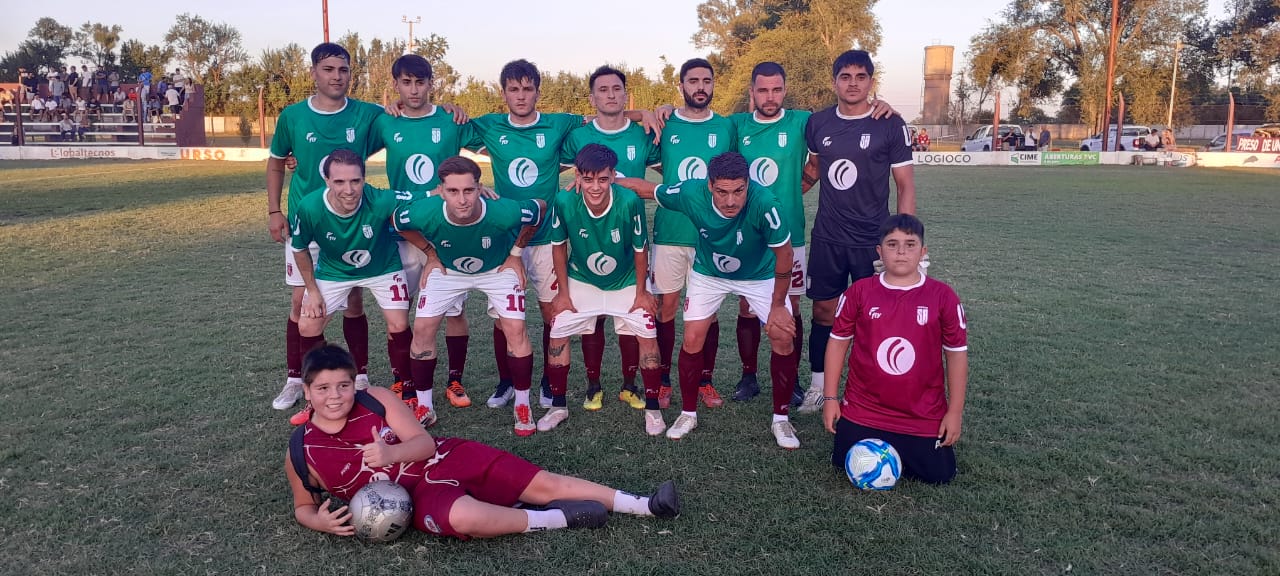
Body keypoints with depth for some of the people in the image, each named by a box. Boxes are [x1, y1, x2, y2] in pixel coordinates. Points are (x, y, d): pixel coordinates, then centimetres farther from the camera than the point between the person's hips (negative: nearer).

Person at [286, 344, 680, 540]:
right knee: (464, 517, -38)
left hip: (446, 459, 2)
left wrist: (390, 454, -26)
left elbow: (425, 443, -4)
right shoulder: (301, 452, -2)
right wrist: (320, 521, -11)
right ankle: (557, 519, -17)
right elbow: (303, 506, 13)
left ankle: (643, 506, -3)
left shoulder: (376, 399, -3)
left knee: (544, 484, -8)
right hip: (417, 498, -2)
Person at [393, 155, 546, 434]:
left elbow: (541, 208, -15)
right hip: (447, 270, 2)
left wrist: (516, 253, -9)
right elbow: (397, 222, -8)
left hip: (498, 268, -1)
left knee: (515, 329, -12)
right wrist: (430, 255, -4)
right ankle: (424, 408, 13)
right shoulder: (424, 213, -35)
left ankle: (523, 406, 7)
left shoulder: (504, 212, -39)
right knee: (422, 328, -6)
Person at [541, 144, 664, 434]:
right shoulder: (564, 202, -27)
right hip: (581, 282, 1)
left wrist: (641, 292, -7)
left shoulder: (630, 202, -31)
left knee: (647, 335, -8)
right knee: (558, 333, -4)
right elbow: (559, 246, -9)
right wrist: (563, 292, -5)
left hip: (626, 283, -1)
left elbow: (640, 249, -15)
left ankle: (652, 408, 9)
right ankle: (558, 406, 15)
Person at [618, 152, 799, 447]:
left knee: (784, 338, -10)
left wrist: (778, 305, -16)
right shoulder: (691, 193, -32)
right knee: (692, 341, -5)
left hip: (759, 275, -1)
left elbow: (783, 253, -24)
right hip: (708, 274, 2)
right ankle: (688, 413, 18)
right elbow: (643, 187, -13)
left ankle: (780, 419, 10)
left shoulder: (763, 203, -39)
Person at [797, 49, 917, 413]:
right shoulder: (817, 123, 3)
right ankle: (818, 386, 21)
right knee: (823, 311, 8)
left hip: (873, 240, -3)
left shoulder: (891, 125, -6)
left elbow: (906, 186, -4)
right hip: (827, 238, 3)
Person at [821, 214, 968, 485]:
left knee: (939, 474, -1)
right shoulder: (859, 292, -6)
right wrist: (830, 398, 0)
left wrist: (955, 411, 0)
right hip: (863, 410, 0)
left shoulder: (942, 296, -7)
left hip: (924, 416, 0)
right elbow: (838, 342, 2)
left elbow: (957, 353, 0)